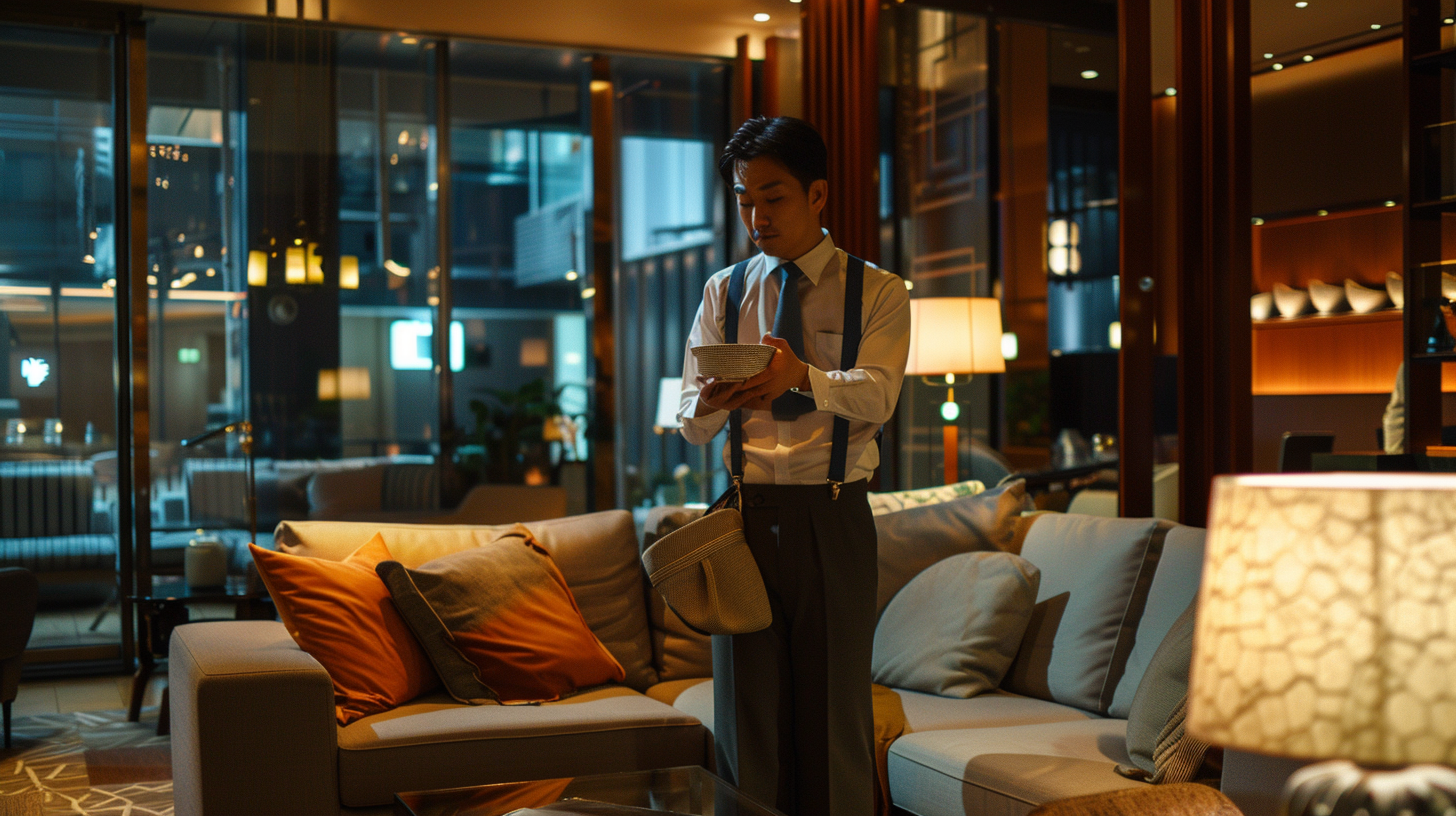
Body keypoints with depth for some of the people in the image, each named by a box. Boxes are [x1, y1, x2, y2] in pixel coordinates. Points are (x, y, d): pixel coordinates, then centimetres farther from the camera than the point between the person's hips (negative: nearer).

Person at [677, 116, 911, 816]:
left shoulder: (877, 291, 4)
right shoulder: (723, 292, 11)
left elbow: (876, 396, -14)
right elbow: (689, 423, 2)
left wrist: (803, 376, -35)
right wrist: (711, 403, -23)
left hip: (833, 517, -2)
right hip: (745, 513, 2)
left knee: (834, 701, 3)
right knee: (747, 706, 6)